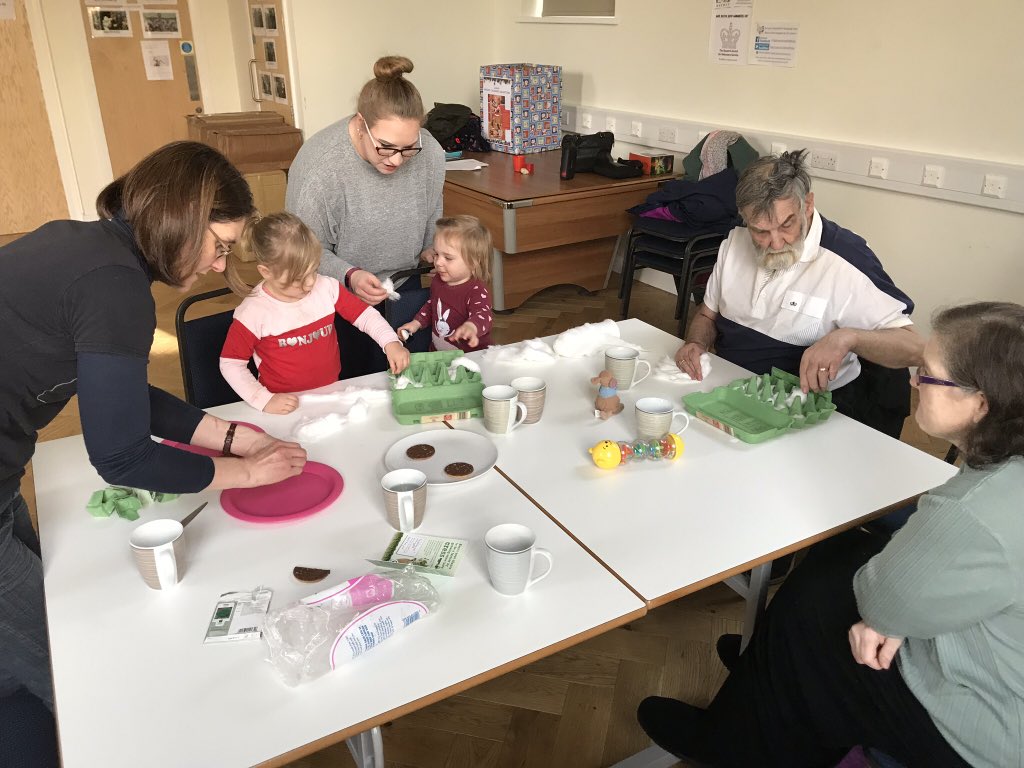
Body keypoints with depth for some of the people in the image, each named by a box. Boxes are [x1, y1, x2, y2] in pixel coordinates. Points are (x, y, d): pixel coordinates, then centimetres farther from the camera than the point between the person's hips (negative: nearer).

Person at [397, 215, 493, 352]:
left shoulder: (477, 291, -19)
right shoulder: (438, 281, 6)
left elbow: (484, 315, -38)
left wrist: (471, 327, -59)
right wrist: (416, 323, 15)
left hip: (471, 358, -5)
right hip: (437, 354, 6)